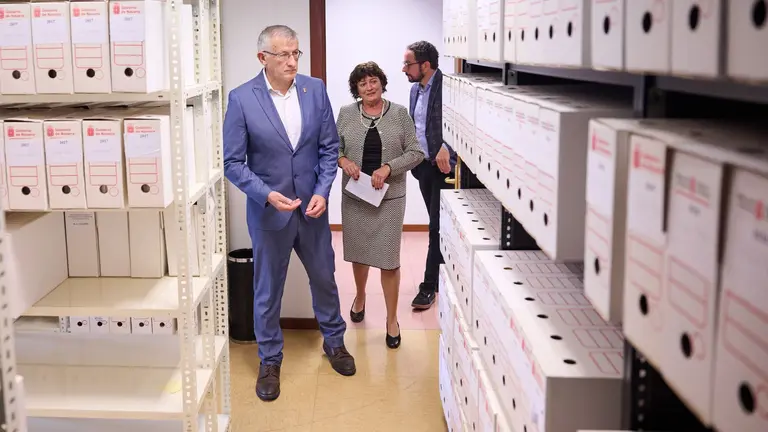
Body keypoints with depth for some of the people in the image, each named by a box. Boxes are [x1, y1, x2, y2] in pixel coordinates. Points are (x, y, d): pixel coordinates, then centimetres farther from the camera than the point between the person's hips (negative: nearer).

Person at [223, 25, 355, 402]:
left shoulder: (315, 89, -4)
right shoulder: (241, 99, -13)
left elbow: (329, 147, 1)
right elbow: (233, 162, -11)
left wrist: (322, 191, -12)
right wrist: (267, 194, -23)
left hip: (312, 206, 3)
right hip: (268, 211, -3)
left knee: (324, 277, 18)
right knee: (268, 290, 12)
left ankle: (334, 340, 42)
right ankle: (269, 360, 30)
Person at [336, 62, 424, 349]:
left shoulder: (400, 114, -3)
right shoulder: (346, 114, 2)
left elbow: (415, 153, -4)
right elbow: (333, 147, 9)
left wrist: (388, 168, -18)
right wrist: (343, 161, -13)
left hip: (389, 197, -2)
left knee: (389, 259, -2)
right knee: (358, 252, 16)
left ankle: (392, 320, 11)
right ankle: (360, 297, 43)